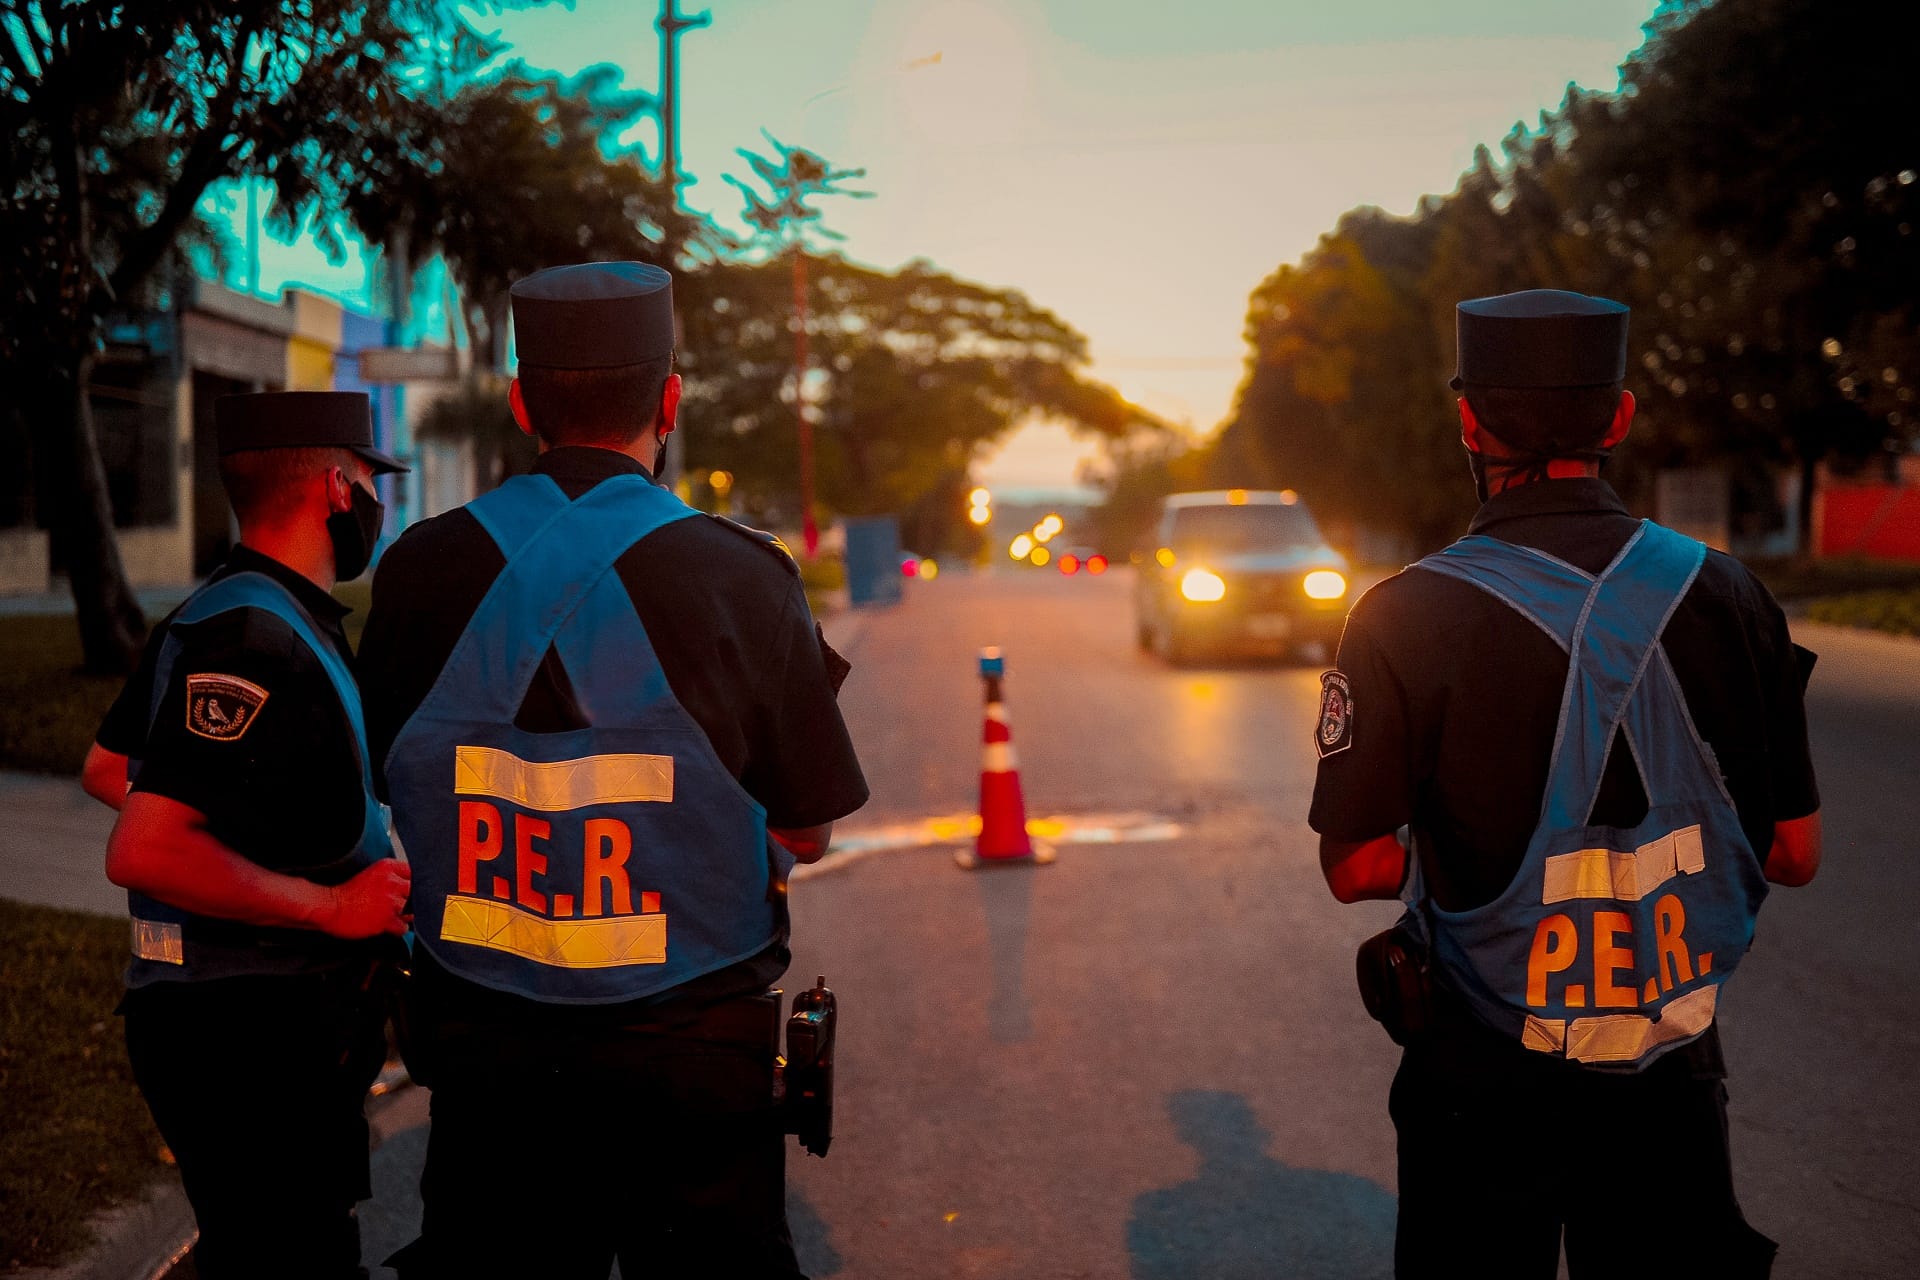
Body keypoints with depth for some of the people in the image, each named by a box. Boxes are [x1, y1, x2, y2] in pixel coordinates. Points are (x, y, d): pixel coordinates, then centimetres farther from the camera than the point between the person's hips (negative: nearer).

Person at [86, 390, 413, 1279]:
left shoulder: (215, 616, 13)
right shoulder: (254, 637, -20)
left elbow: (106, 769, 25)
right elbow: (142, 853, -28)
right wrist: (328, 904, -20)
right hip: (244, 1031, -11)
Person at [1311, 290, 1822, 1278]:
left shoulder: (1407, 618, -15)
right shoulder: (1724, 596, -6)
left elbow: (1356, 868, -12)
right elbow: (1793, 855, 0)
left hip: (1487, 1085, -2)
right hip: (1673, 1077, 2)